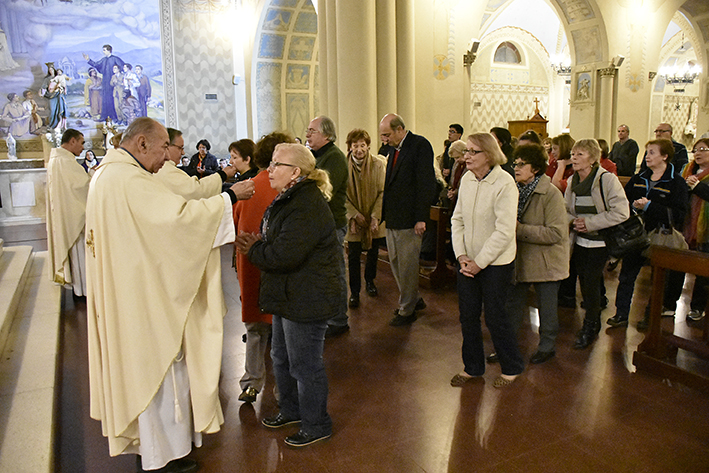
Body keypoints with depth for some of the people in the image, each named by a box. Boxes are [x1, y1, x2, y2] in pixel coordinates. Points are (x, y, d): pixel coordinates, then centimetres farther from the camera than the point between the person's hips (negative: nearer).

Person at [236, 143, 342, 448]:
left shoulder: (307, 206, -24)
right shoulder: (289, 199, 12)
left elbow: (284, 255, -29)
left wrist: (253, 250, -11)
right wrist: (256, 244, -2)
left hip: (307, 300, -11)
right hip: (290, 296, 11)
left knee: (305, 365, 4)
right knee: (281, 357, 23)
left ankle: (316, 425, 24)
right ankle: (291, 410, 44)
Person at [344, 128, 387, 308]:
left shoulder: (378, 164, -9)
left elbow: (382, 192, -6)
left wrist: (376, 216, -14)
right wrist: (354, 215, -14)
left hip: (374, 220, 2)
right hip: (354, 220, -1)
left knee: (373, 253, 17)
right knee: (353, 256, 4)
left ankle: (370, 281, 42)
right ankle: (354, 292, 18)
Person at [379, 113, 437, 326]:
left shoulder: (420, 145, -11)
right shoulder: (393, 148, 14)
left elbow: (427, 183, -16)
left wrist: (421, 218, -19)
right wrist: (383, 213, 10)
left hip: (409, 218, -9)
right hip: (392, 217, 9)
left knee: (407, 264, 2)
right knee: (395, 261, 17)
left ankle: (407, 310, 17)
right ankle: (415, 299, 34)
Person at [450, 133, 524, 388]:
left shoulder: (504, 184, -17)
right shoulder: (466, 179, 2)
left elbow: (504, 231, -19)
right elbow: (457, 219, 6)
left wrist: (479, 262, -16)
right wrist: (461, 255, -5)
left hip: (496, 262, -5)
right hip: (468, 261, 6)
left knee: (495, 316, 6)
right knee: (468, 315, 12)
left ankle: (511, 368, 30)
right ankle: (472, 367, 32)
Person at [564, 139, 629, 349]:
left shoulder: (607, 179, -15)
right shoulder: (572, 181, 5)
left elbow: (621, 212, -19)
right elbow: (566, 210, 14)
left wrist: (590, 223, -20)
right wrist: (573, 221, -9)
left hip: (599, 242, -6)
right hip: (580, 240, 6)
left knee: (591, 282, -5)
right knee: (584, 282, 11)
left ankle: (589, 327, 13)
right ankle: (594, 322, 30)